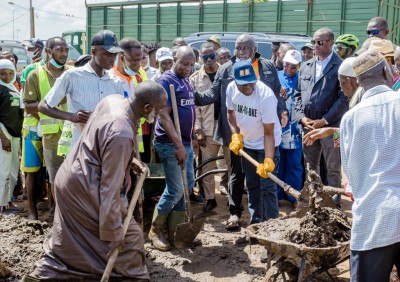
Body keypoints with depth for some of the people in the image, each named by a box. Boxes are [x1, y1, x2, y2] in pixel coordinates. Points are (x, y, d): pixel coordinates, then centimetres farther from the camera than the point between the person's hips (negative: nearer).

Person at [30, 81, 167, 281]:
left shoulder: (113, 99, -4)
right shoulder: (122, 134, -30)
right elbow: (110, 185, -28)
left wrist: (130, 160, 18)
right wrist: (114, 232, -21)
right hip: (84, 188, -10)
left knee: (67, 239, 23)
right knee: (130, 236, 4)